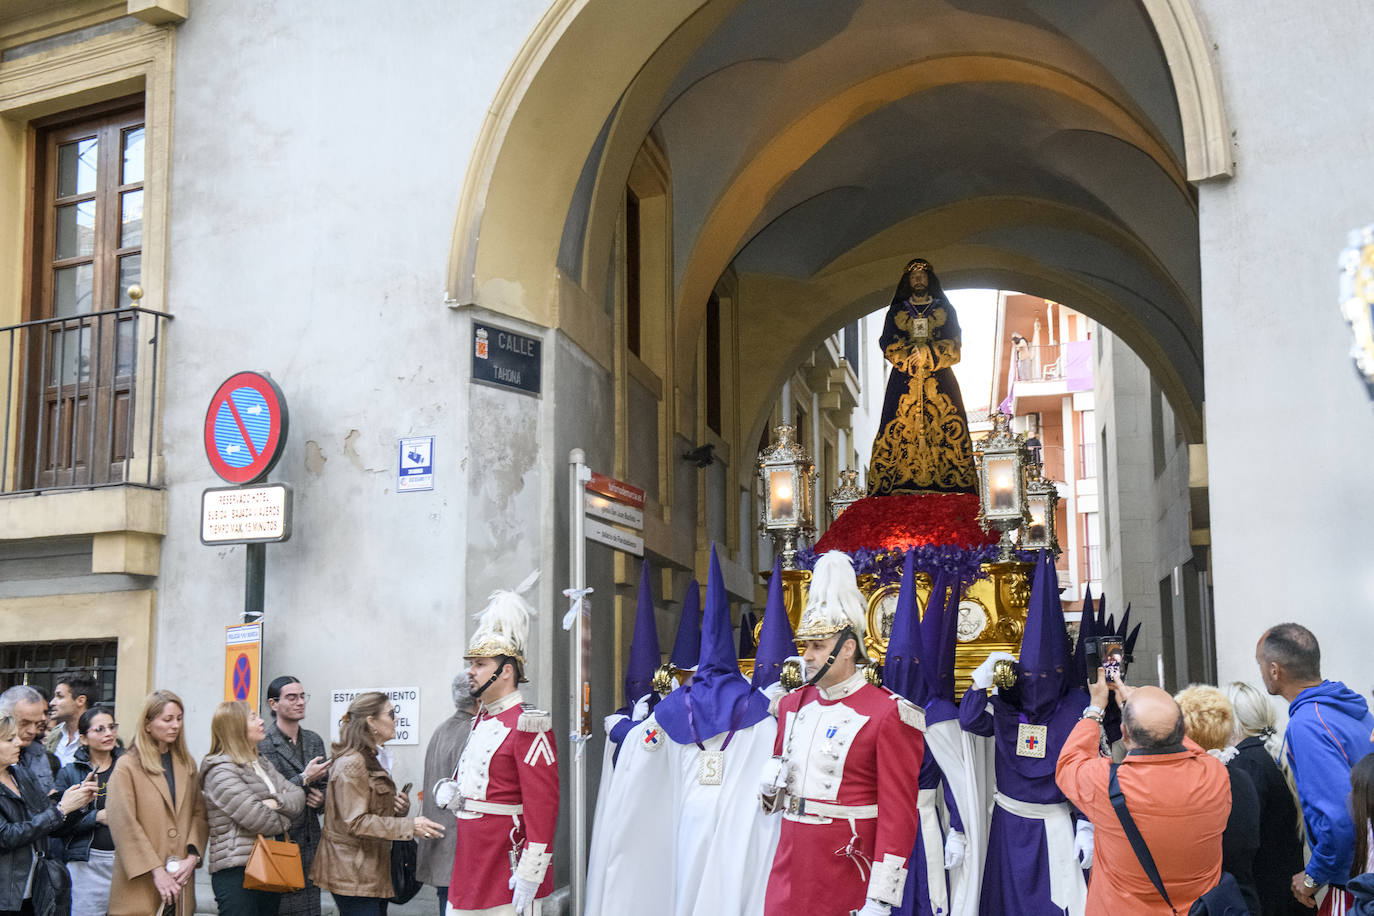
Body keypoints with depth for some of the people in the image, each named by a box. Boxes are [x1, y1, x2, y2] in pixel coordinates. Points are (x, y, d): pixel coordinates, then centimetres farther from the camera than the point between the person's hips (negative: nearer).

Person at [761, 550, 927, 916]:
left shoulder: (888, 715, -11)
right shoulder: (794, 704, 10)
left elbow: (898, 814, -14)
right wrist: (771, 778, 3)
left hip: (846, 883, -6)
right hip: (788, 870, 6)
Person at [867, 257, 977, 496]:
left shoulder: (945, 310, 15)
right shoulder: (896, 312, 16)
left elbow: (953, 345, 5)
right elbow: (888, 345, 4)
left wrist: (928, 353, -10)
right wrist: (913, 354, -10)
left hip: (939, 380, 0)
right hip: (904, 381, 0)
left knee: (943, 428, -12)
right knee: (901, 430, -12)